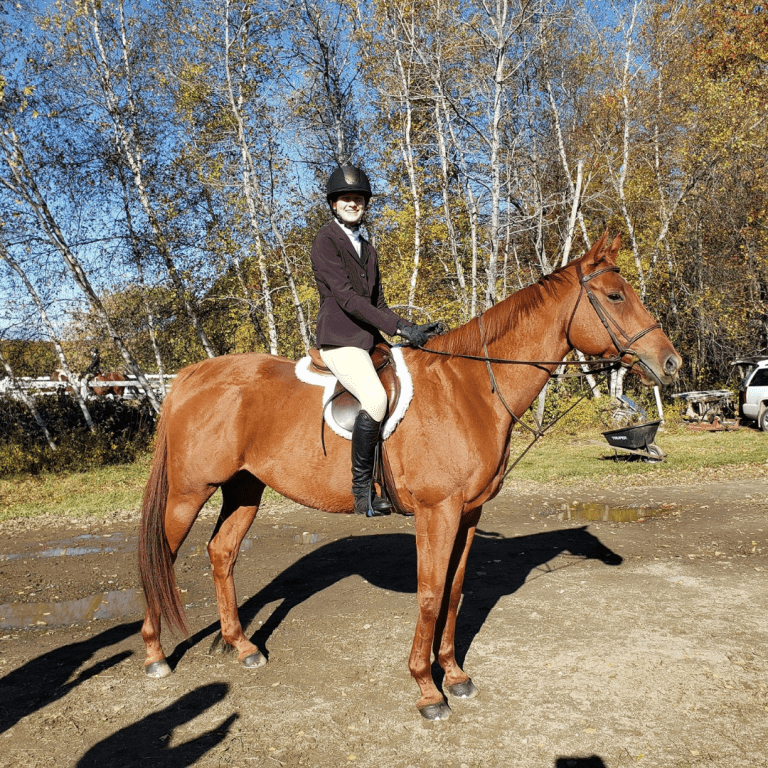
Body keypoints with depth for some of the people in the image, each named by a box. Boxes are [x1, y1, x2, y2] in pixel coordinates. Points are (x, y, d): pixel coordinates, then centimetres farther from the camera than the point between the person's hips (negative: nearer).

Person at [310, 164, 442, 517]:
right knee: (376, 399, -29)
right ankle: (362, 491, -18)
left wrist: (412, 329, 3)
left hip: (370, 340, 9)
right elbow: (346, 297, -16)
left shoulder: (366, 249, 21)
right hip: (340, 339, -9)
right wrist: (399, 326, -21)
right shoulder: (325, 241, -5)